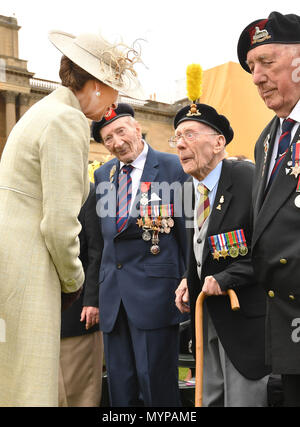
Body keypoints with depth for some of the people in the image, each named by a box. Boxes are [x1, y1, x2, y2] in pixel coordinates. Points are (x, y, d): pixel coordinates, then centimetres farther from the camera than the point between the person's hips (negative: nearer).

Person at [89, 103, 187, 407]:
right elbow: (103, 236, 14)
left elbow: (186, 230, -4)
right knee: (120, 385, 14)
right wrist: (93, 296, 10)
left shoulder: (173, 167, -4)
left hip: (154, 290, -5)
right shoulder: (103, 175, 13)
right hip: (113, 293, 6)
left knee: (156, 385, 1)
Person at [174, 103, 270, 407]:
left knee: (242, 399, 3)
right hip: (207, 313, 7)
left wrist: (225, 279, -21)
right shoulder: (191, 188, 8)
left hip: (243, 314, -7)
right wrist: (189, 279, 3)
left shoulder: (250, 180, -16)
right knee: (211, 398, 18)